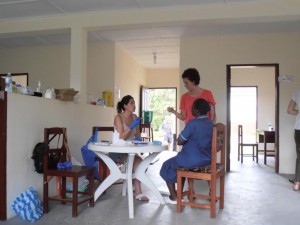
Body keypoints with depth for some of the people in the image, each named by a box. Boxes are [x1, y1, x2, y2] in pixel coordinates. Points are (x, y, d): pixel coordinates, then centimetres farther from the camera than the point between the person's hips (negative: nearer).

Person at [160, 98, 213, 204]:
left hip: (193, 160, -8)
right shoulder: (210, 123, 4)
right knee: (180, 160, 33)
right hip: (206, 159, 8)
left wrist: (184, 140, 7)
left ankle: (174, 197, 19)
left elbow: (179, 142, -12)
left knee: (167, 166, 16)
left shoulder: (192, 123, -19)